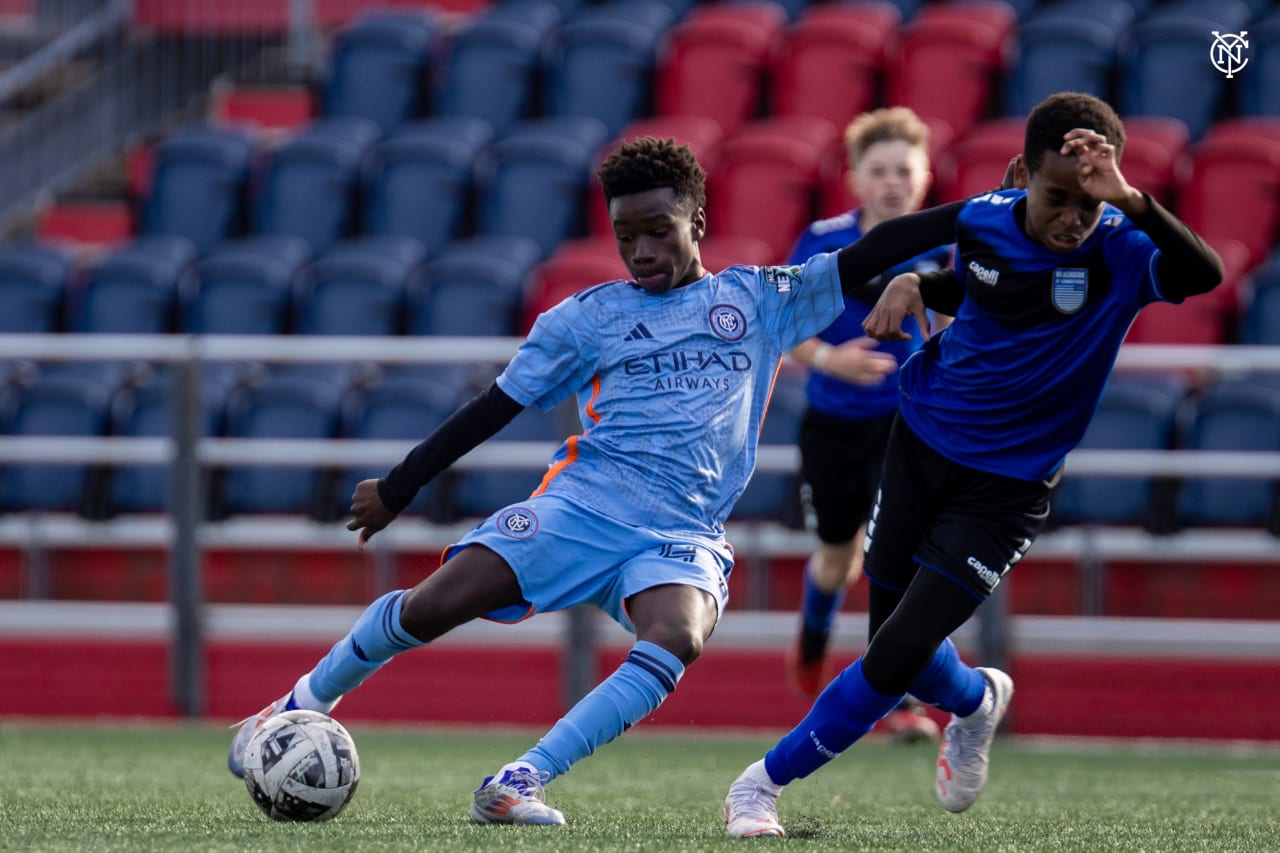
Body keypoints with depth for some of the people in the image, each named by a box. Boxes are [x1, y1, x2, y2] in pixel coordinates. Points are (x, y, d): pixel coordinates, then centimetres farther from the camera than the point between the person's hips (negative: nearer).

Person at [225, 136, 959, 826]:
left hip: (684, 535, 0)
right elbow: (496, 407, 12)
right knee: (433, 606, -15)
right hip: (581, 505, 0)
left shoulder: (758, 299, 11)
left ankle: (521, 782, -35)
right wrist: (397, 487, 12)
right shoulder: (587, 318, 9)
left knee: (678, 639, -33)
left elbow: (868, 259, 8)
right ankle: (300, 707, 10)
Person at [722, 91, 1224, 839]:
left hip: (1006, 489, -4)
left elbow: (1205, 272, -43)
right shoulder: (982, 221, -9)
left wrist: (1126, 200, -54)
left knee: (896, 660, -9)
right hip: (922, 440, 4)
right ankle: (977, 702, 47)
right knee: (893, 633, 13)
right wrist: (912, 285, -6)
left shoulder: (1119, 251, -21)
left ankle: (768, 779, 10)